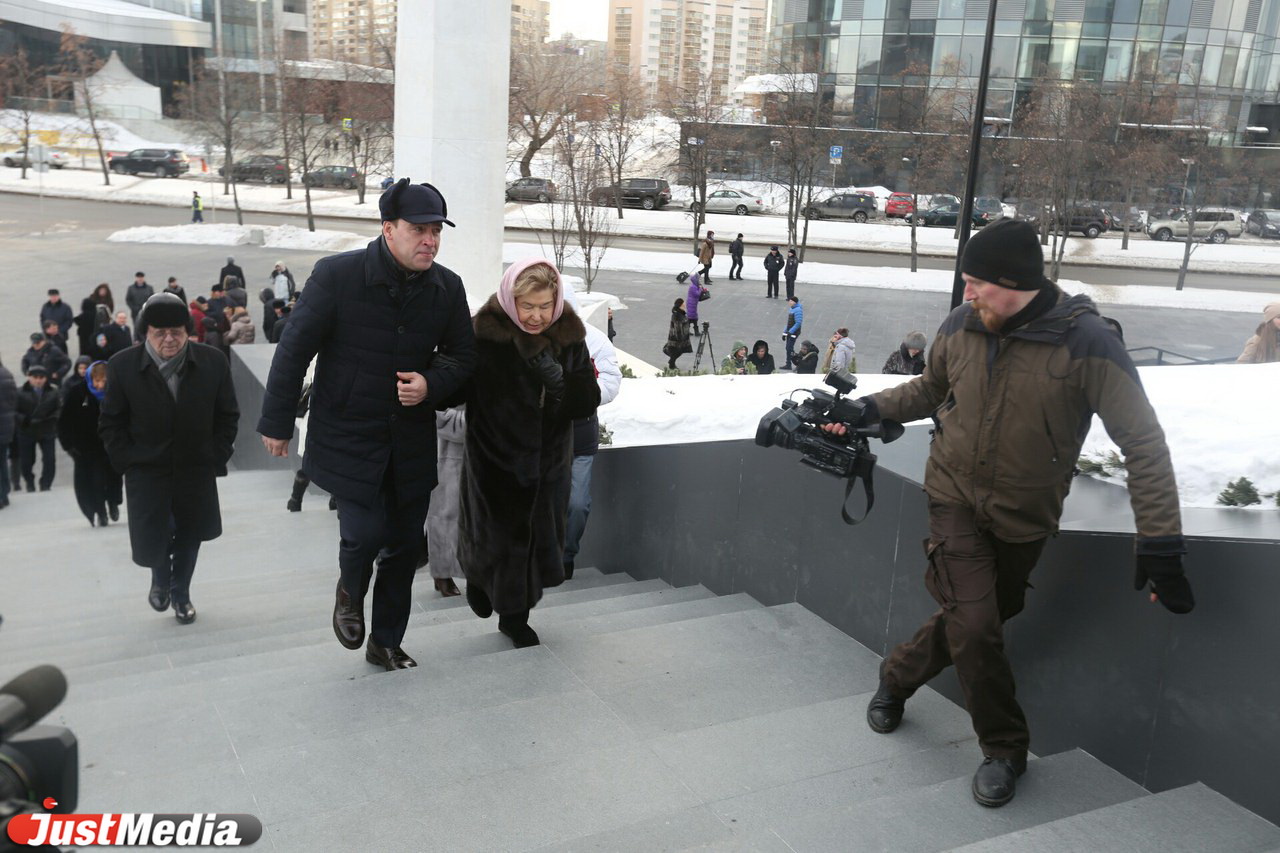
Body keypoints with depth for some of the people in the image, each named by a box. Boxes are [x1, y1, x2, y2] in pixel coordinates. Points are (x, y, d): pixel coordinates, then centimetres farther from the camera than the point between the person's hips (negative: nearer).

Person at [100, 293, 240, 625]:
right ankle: (161, 577, 32)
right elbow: (110, 423, -1)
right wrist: (127, 462, -7)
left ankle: (180, 592, 37)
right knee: (151, 540, -3)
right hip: (147, 471, -1)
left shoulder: (213, 362, -9)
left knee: (189, 535, 13)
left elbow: (227, 416, 1)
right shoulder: (122, 366, -9)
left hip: (196, 470, 1)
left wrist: (216, 458, -4)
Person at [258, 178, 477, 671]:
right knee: (365, 532, -13)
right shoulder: (337, 275, -14)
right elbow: (294, 349, -8)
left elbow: (462, 355, 9)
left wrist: (431, 383, -13)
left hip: (411, 440, 4)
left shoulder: (447, 288, -2)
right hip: (348, 436, -4)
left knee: (405, 545, 10)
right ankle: (350, 593, 26)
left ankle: (386, 643, 32)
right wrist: (277, 423, -4)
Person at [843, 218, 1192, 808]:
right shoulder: (961, 327, -9)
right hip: (956, 495, 1)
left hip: (1024, 517, -1)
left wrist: (1160, 542, -19)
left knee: (973, 620, 11)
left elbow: (1142, 442, -16)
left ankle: (898, 676, 40)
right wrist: (870, 410, -1)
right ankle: (1004, 749, 16)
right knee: (975, 625, -8)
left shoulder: (1087, 342, -21)